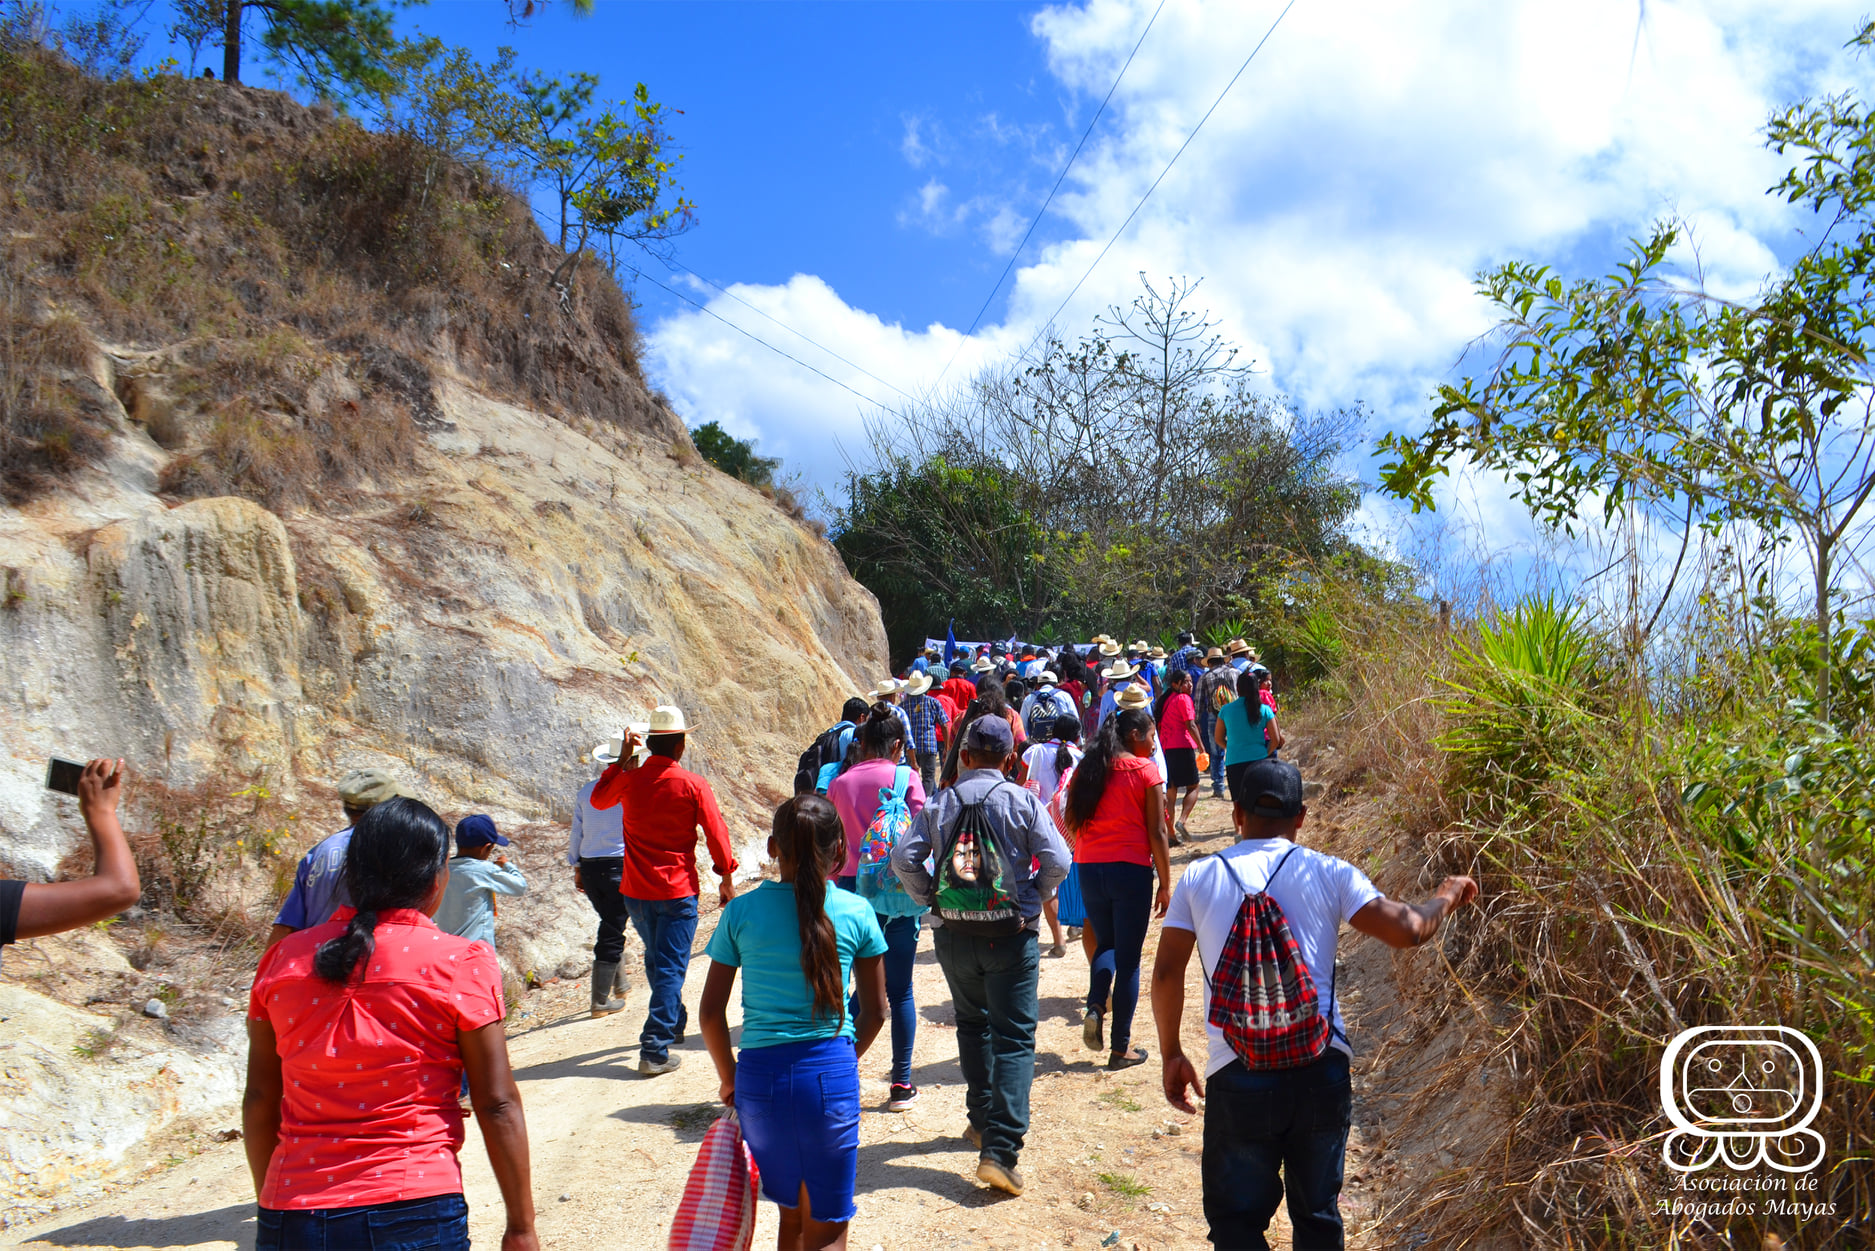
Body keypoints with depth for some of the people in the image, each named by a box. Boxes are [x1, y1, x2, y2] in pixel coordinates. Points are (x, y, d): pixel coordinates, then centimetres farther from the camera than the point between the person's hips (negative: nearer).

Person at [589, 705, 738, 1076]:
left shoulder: (629, 779, -2)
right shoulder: (693, 785, -10)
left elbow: (598, 799, 20)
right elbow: (716, 834, -6)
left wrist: (622, 759, 18)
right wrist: (726, 877, 6)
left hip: (636, 892, 4)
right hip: (677, 891, -4)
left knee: (657, 961, 23)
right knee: (670, 968, -1)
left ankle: (673, 1025, 40)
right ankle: (655, 1051, -7)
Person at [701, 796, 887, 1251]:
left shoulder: (741, 912, -3)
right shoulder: (857, 913, -4)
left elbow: (710, 1013, 0)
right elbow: (875, 1012, 4)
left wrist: (728, 1076, 15)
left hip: (761, 1075, 2)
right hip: (831, 1075, -1)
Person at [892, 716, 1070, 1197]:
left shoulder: (941, 802, 2)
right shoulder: (1023, 801, -5)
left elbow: (904, 858, -6)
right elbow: (1057, 862, -12)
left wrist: (932, 899, 7)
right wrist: (1032, 897, 6)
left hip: (954, 935, 3)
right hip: (1011, 935, -3)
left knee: (973, 1026, 23)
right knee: (1014, 1038, 0)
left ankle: (982, 1121, 34)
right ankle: (1000, 1149, -9)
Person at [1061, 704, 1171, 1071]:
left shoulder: (1086, 769, 6)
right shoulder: (1145, 770, -7)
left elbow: (1072, 822, 8)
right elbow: (1156, 834, -7)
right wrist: (1165, 884, -1)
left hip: (1089, 869, 4)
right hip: (1131, 870, -4)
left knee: (1105, 943, 24)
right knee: (1128, 958, 6)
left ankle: (1095, 1006, 0)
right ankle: (1121, 1048, 11)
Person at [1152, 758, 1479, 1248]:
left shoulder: (1200, 878, 2)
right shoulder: (1326, 873, 0)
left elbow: (1166, 974, 1)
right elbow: (1406, 929, -5)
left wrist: (1170, 1054, 13)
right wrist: (1445, 898, 17)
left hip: (1237, 1077, -1)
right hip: (1320, 1069, 1)